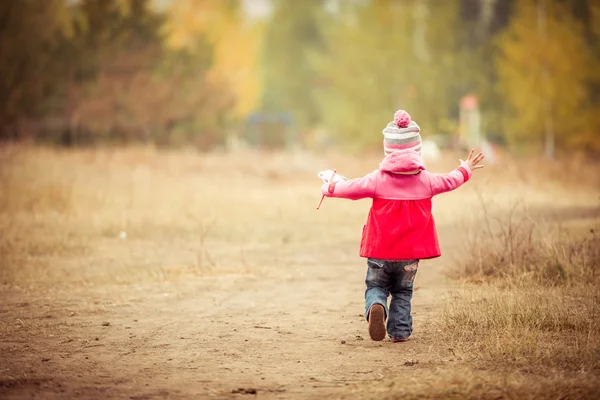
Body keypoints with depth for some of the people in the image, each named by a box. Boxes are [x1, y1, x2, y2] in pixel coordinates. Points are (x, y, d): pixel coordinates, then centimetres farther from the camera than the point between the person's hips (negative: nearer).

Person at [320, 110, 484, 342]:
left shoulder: (378, 180, -10)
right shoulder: (427, 181, -4)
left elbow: (351, 188, 0)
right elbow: (450, 181, 14)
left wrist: (329, 188, 21)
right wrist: (465, 169, 36)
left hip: (380, 251, -2)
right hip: (411, 253, 2)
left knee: (375, 286, 11)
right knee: (402, 292, 18)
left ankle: (376, 306, -20)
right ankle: (399, 331, 11)